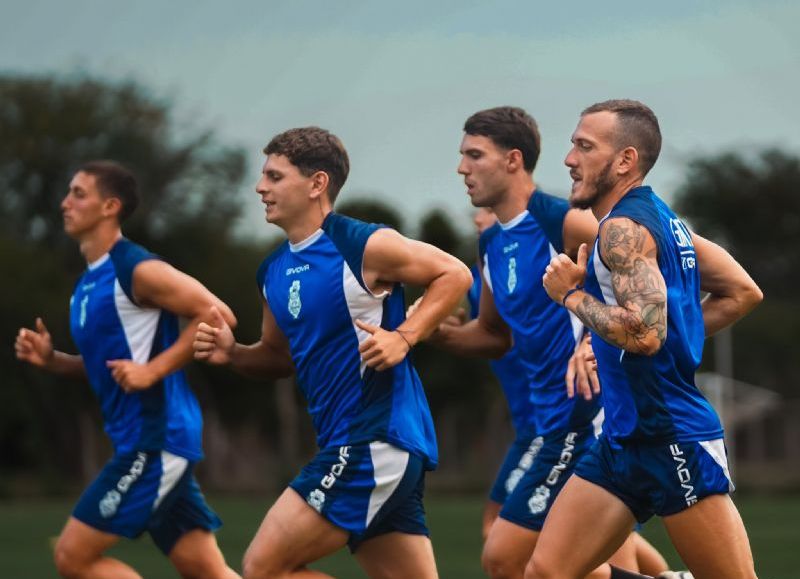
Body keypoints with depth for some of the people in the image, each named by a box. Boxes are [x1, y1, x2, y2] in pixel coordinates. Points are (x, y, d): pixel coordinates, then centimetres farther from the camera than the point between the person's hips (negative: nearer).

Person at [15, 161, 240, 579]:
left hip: (157, 441, -9)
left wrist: (153, 370, -19)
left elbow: (218, 315, -17)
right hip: (140, 440, 9)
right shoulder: (89, 282, 16)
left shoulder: (137, 270, -12)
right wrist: (50, 360, 9)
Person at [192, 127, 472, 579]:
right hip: (346, 444, 8)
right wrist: (232, 353, 6)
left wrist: (404, 338, -15)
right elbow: (282, 355, 25)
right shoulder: (273, 272, 14)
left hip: (377, 442, -8)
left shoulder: (364, 246, -10)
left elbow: (454, 274, -5)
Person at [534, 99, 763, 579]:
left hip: (674, 441, -10)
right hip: (624, 438, 10)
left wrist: (572, 295, -14)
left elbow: (644, 332, -28)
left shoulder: (624, 228, -15)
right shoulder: (660, 217, 14)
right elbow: (743, 293, 20)